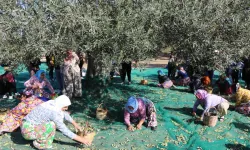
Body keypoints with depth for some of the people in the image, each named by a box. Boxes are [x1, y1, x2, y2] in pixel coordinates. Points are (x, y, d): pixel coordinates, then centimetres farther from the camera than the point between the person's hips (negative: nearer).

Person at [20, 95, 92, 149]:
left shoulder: (53, 103, -2)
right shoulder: (53, 112, -27)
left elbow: (64, 114, 16)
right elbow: (64, 130, -23)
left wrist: (74, 123, 25)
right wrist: (80, 139, -17)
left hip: (31, 126, 9)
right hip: (28, 131, -9)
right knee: (52, 125, -27)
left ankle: (39, 138, 15)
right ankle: (40, 143, -4)